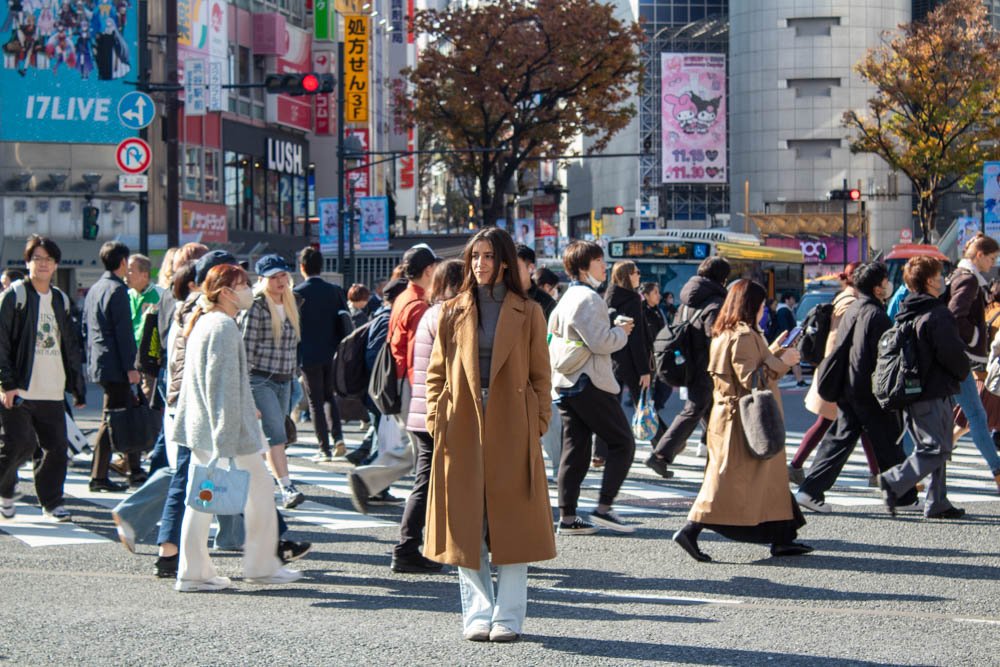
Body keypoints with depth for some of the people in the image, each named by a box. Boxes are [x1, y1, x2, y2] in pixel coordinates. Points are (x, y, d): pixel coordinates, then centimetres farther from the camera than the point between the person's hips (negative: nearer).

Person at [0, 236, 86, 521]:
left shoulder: (61, 300, 15)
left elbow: (70, 347, 21)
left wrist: (77, 386, 18)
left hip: (52, 391, 5)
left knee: (56, 447, 2)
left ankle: (51, 501, 14)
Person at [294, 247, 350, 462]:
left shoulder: (297, 293, -10)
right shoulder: (335, 291, 1)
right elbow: (345, 322, 5)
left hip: (309, 356, -4)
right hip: (332, 355, 4)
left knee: (315, 402, 4)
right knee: (329, 396, 20)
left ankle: (324, 449, 3)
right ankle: (338, 438, 3)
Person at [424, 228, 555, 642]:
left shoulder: (527, 313, 5)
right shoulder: (452, 313, 9)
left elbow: (540, 375, 6)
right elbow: (437, 374, 10)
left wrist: (538, 423, -3)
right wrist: (437, 422, -1)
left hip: (511, 433, -1)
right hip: (463, 432, 1)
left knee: (513, 525, 0)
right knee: (466, 527, 2)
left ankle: (508, 616, 6)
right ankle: (478, 615, 9)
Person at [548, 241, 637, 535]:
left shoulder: (567, 298, 17)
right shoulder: (588, 298, -14)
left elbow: (552, 332, 23)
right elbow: (600, 341, -21)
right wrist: (622, 331, -3)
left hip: (565, 386, 10)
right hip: (590, 384, -9)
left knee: (575, 450, 8)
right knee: (623, 443, -1)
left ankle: (567, 517, 5)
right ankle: (603, 508, -5)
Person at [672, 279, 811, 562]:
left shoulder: (725, 334, 13)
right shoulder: (744, 336, -17)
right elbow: (750, 380, -22)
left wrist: (774, 351, 26)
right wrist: (781, 361, -15)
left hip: (728, 415, 11)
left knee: (770, 477, 14)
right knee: (729, 479, -8)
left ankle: (782, 538, 18)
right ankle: (690, 530, -11)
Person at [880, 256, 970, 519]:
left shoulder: (906, 314, 12)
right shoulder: (938, 314, -15)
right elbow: (952, 354, -20)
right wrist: (963, 372, 1)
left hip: (911, 393, 9)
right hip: (935, 394, -9)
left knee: (931, 448, 14)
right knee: (937, 450, -6)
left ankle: (937, 503, 13)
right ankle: (894, 482, -16)